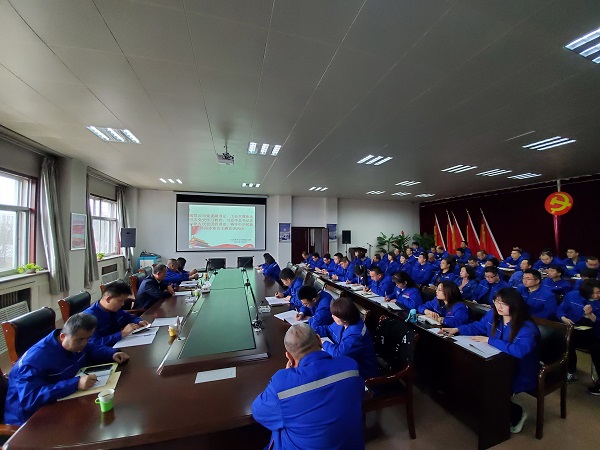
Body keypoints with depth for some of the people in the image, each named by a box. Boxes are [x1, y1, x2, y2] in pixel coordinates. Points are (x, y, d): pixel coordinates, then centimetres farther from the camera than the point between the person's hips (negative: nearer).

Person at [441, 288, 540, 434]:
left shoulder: (527, 328, -24)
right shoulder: (492, 315, -5)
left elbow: (520, 351, -37)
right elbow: (477, 327, 7)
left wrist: (489, 340, -31)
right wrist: (457, 330, -7)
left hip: (521, 374, -6)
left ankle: (516, 414, 15)